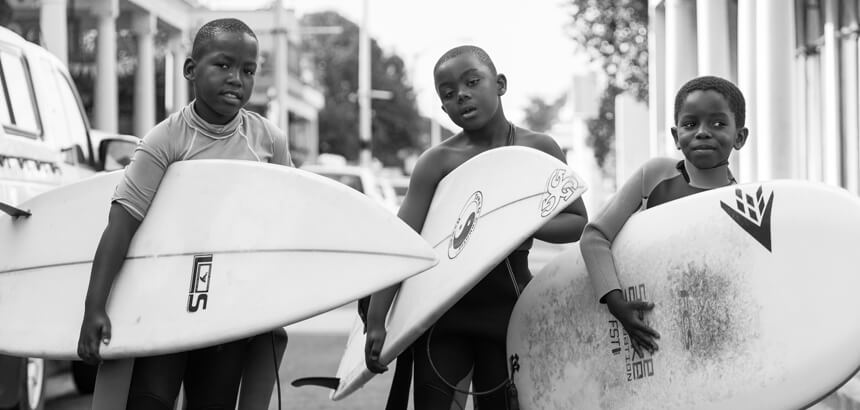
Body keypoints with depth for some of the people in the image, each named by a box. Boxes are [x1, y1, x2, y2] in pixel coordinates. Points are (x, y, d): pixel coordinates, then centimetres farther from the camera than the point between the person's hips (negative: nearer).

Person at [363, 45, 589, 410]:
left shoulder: (538, 149, 0)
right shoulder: (437, 161, -4)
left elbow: (578, 222, 4)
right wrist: (376, 321, -21)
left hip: (506, 304, 0)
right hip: (442, 305, 0)